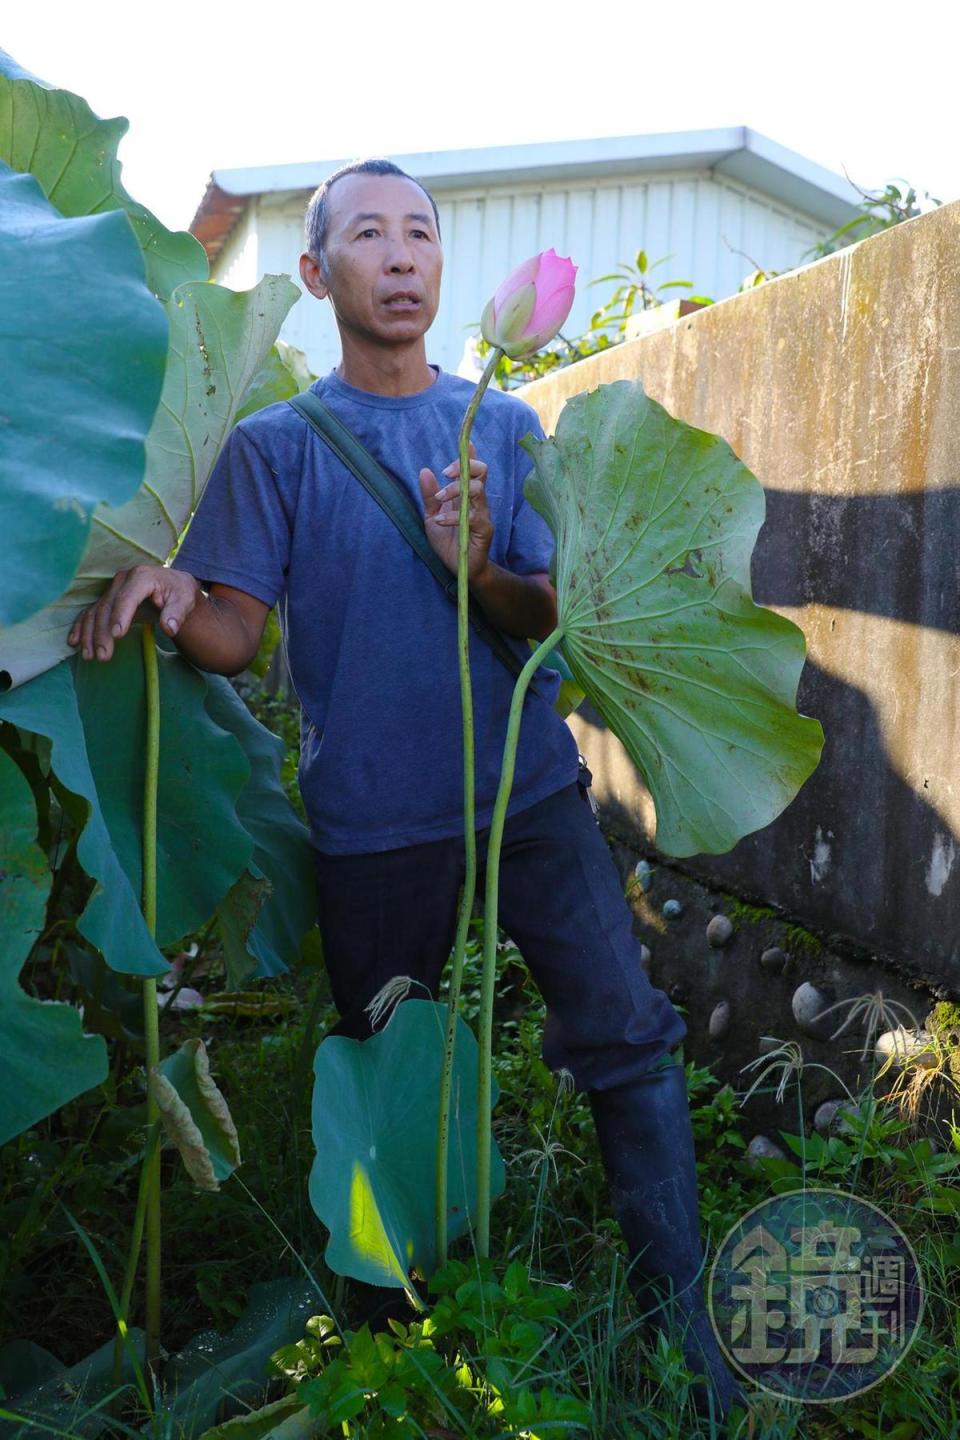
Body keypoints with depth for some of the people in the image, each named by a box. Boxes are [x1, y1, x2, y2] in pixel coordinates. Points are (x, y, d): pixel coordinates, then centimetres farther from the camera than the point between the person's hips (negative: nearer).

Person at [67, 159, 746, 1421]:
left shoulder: (506, 426, 7)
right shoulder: (276, 446, 1)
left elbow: (548, 618, 1)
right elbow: (234, 636, -7)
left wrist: (479, 569, -20)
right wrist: (169, 597, -29)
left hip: (529, 791, 2)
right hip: (373, 818, -1)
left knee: (629, 1039, -1)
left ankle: (687, 1319, 16)